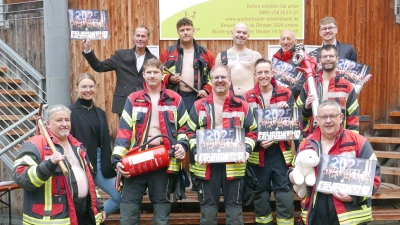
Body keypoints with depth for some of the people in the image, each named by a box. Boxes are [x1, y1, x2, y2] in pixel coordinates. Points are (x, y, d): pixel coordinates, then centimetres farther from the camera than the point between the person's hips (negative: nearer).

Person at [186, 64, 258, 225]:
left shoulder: (242, 106, 4)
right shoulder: (199, 106, 5)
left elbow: (252, 132, 8)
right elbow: (190, 132, 6)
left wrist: (247, 150, -8)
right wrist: (195, 152, -8)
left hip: (234, 165, 0)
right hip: (206, 165, 0)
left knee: (234, 205, 10)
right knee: (207, 206, 10)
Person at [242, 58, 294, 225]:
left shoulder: (286, 93, 3)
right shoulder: (247, 97, 3)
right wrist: (257, 142, -14)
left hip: (280, 151, -1)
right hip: (258, 152, 1)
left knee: (284, 190, 2)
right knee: (261, 191, 11)